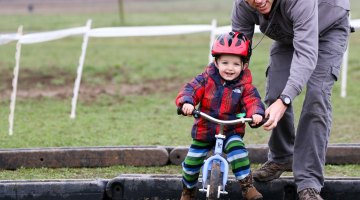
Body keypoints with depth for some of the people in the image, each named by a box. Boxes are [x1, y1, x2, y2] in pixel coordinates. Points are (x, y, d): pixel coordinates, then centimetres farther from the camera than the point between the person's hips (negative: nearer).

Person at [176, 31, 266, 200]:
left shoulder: (244, 86, -7)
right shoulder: (206, 79, -8)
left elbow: (252, 101, -18)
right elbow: (191, 89, -17)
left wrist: (256, 113, -42)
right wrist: (186, 102, -39)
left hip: (231, 131, -1)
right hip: (204, 131, 1)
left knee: (237, 150, -29)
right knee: (192, 161, 4)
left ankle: (247, 186, -17)